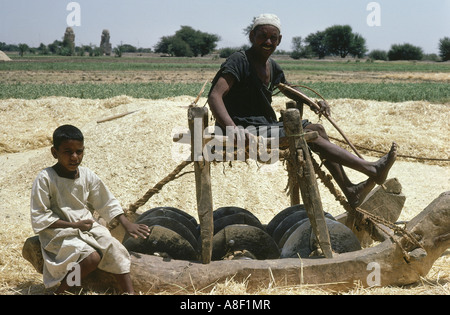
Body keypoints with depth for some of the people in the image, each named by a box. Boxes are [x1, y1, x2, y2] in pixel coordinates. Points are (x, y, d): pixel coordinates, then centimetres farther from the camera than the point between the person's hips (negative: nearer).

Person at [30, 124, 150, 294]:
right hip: (59, 232, -5)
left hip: (87, 226, 6)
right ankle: (60, 291, -9)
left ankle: (130, 292, -5)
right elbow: (39, 219, -13)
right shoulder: (45, 179, -15)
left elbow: (108, 203, 12)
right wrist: (74, 224, -16)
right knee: (92, 257, -27)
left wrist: (127, 224, 3)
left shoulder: (87, 175, 1)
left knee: (116, 251, -14)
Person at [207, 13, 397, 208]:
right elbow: (214, 96, -25)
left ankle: (349, 191, 3)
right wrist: (232, 127, -42)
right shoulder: (239, 61, -12)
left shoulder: (272, 67, 13)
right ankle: (372, 170, -16)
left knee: (316, 129, 1)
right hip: (245, 132, -9)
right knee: (309, 135, -17)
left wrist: (316, 103, 13)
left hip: (265, 126, 9)